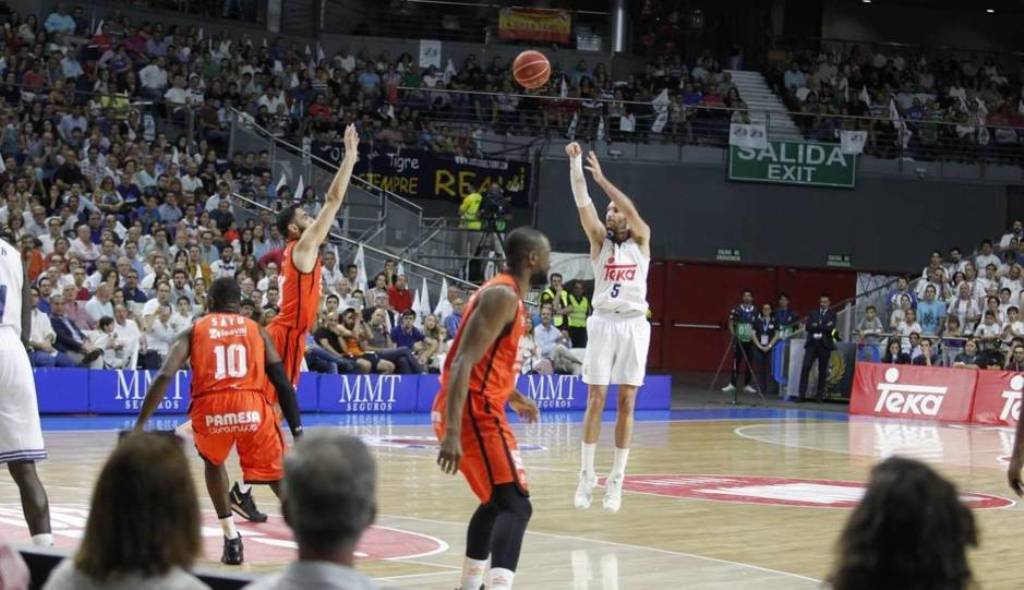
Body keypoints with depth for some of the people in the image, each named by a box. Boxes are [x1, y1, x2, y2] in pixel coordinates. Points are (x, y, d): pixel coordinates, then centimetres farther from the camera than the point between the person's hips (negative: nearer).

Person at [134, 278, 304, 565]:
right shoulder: (257, 330, 21)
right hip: (252, 406, 0)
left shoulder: (194, 331, 18)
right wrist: (298, 431, 15)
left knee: (214, 464, 31)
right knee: (277, 474, 20)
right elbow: (282, 383, 13)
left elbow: (164, 376, 4)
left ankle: (232, 540, 21)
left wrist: (140, 425, 1)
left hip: (211, 408, 0)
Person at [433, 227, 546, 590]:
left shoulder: (504, 294, 16)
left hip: (477, 410, 11)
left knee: (496, 501, 27)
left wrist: (514, 397, 49)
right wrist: (452, 433, -32)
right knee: (516, 506, -19)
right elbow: (463, 363, -25)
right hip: (474, 413, -11)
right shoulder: (503, 296, -15)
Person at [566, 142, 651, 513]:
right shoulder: (600, 241, 8)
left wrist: (601, 177, -13)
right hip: (603, 323, 0)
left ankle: (616, 480, 4)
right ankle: (587, 476, 4)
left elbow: (632, 210, -12)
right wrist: (575, 166, -15)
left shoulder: (640, 241, 7)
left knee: (626, 403, 1)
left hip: (634, 325, 0)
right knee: (595, 401, -2)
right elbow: (583, 204, -5)